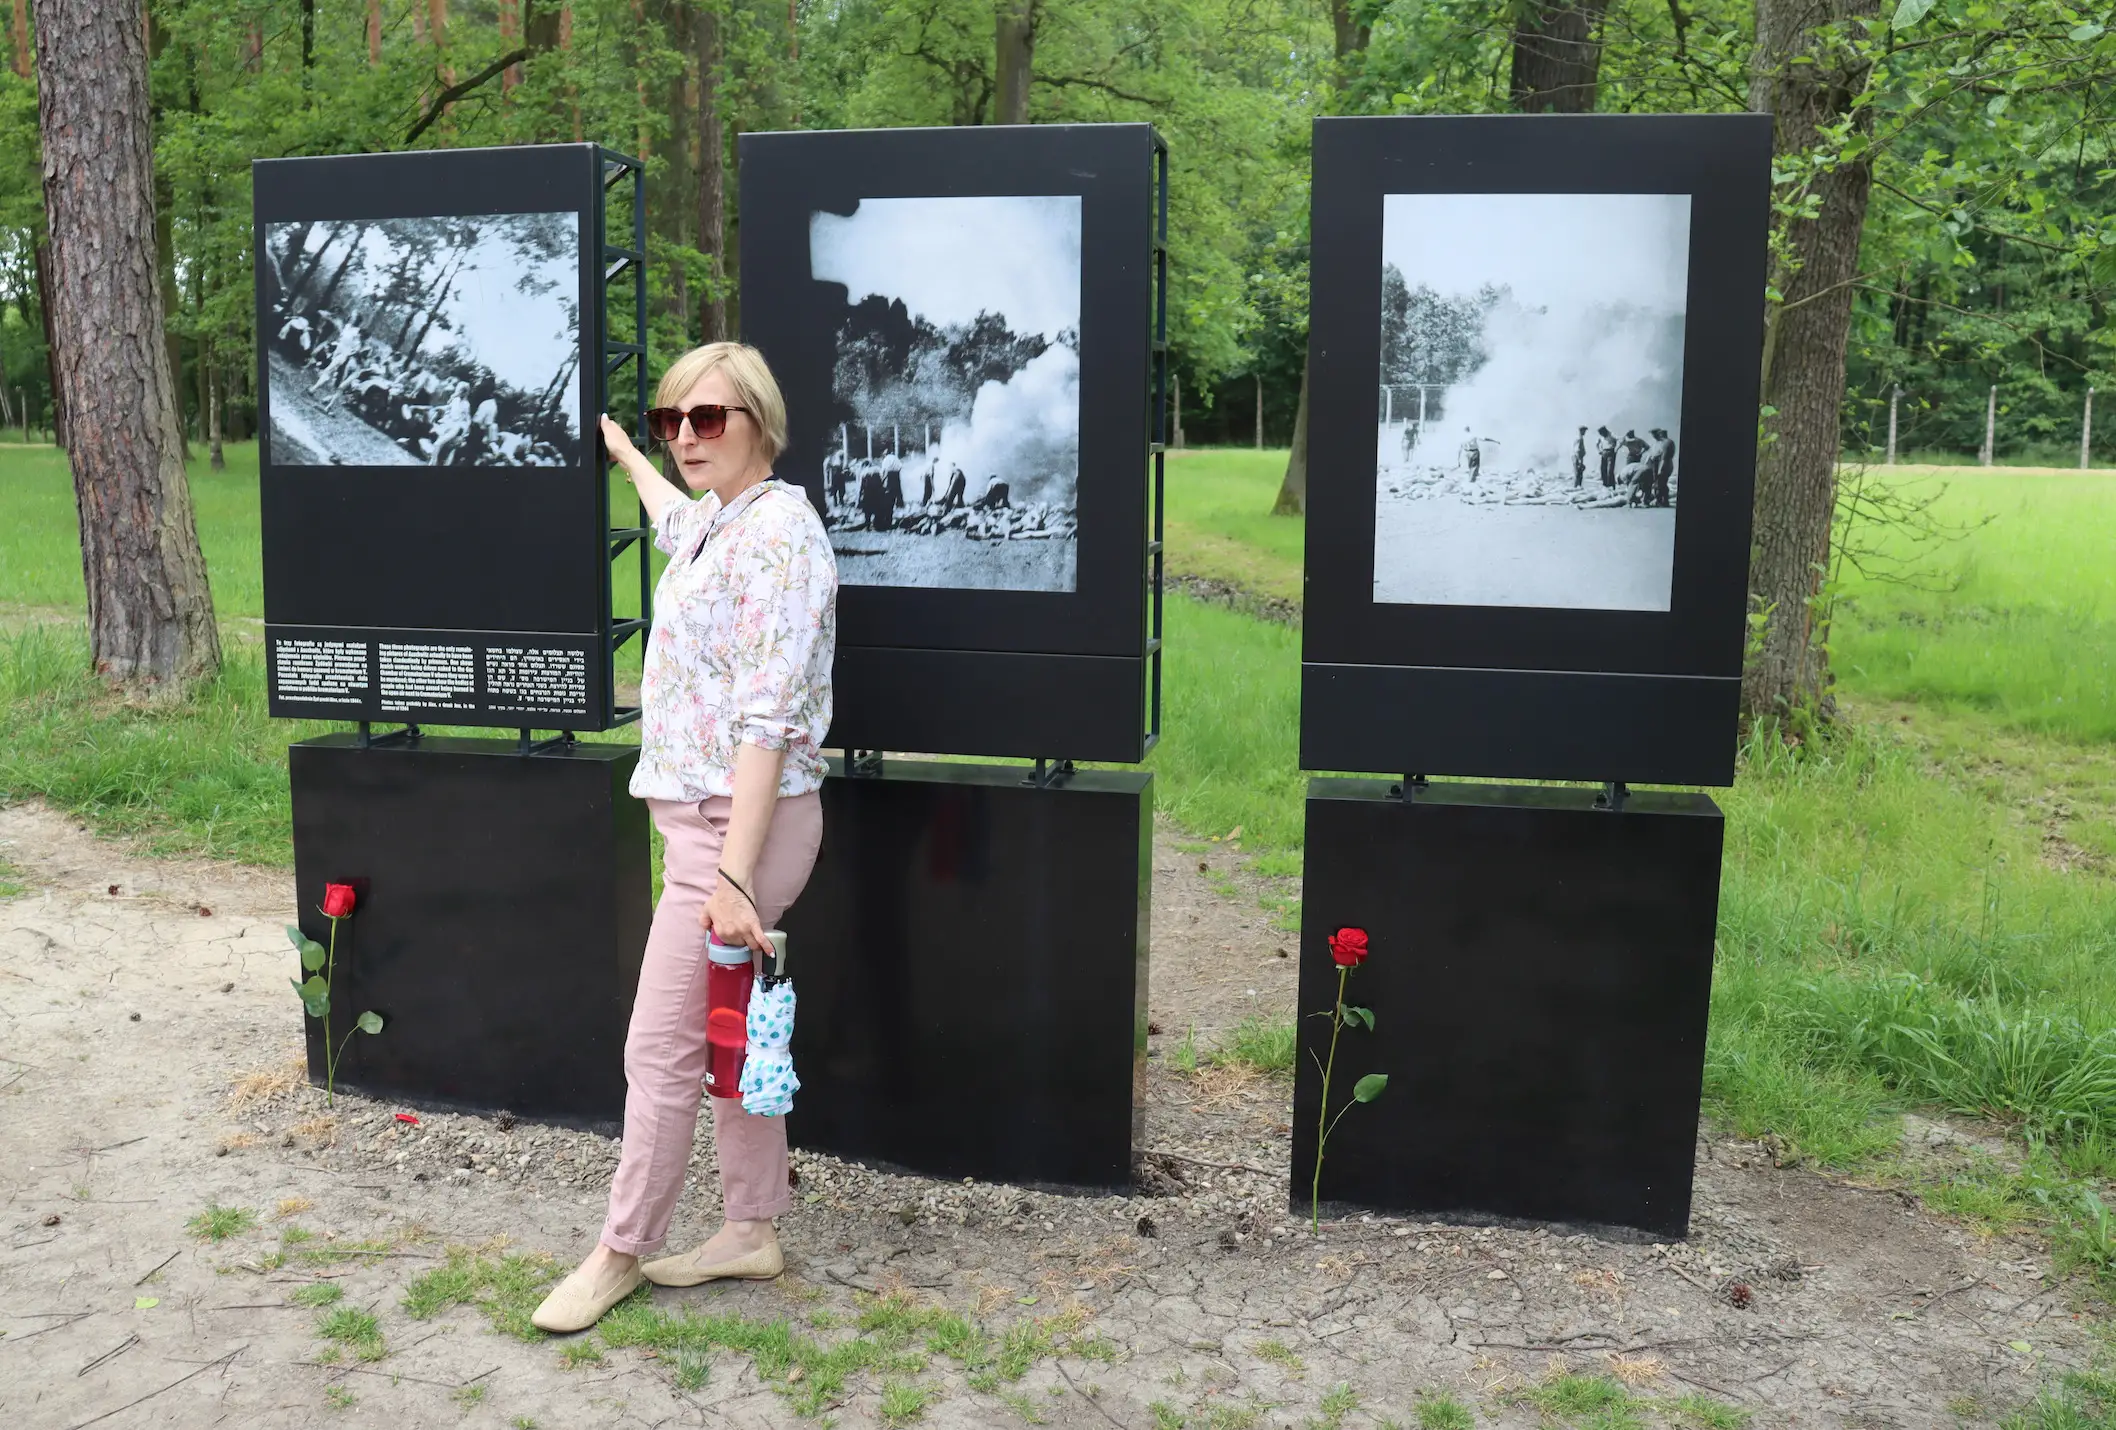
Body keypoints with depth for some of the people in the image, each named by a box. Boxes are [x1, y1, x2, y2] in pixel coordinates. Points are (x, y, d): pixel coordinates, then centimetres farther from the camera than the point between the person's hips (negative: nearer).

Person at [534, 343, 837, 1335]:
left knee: (661, 1049, -1)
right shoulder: (720, 521, 12)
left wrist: (735, 873, -26)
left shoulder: (777, 533, -18)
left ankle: (621, 1252, 16)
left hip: (739, 824, -10)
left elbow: (768, 721, -23)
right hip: (703, 814, 10)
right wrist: (626, 456, 59)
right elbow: (676, 518, 42)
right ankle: (752, 1231, 28)